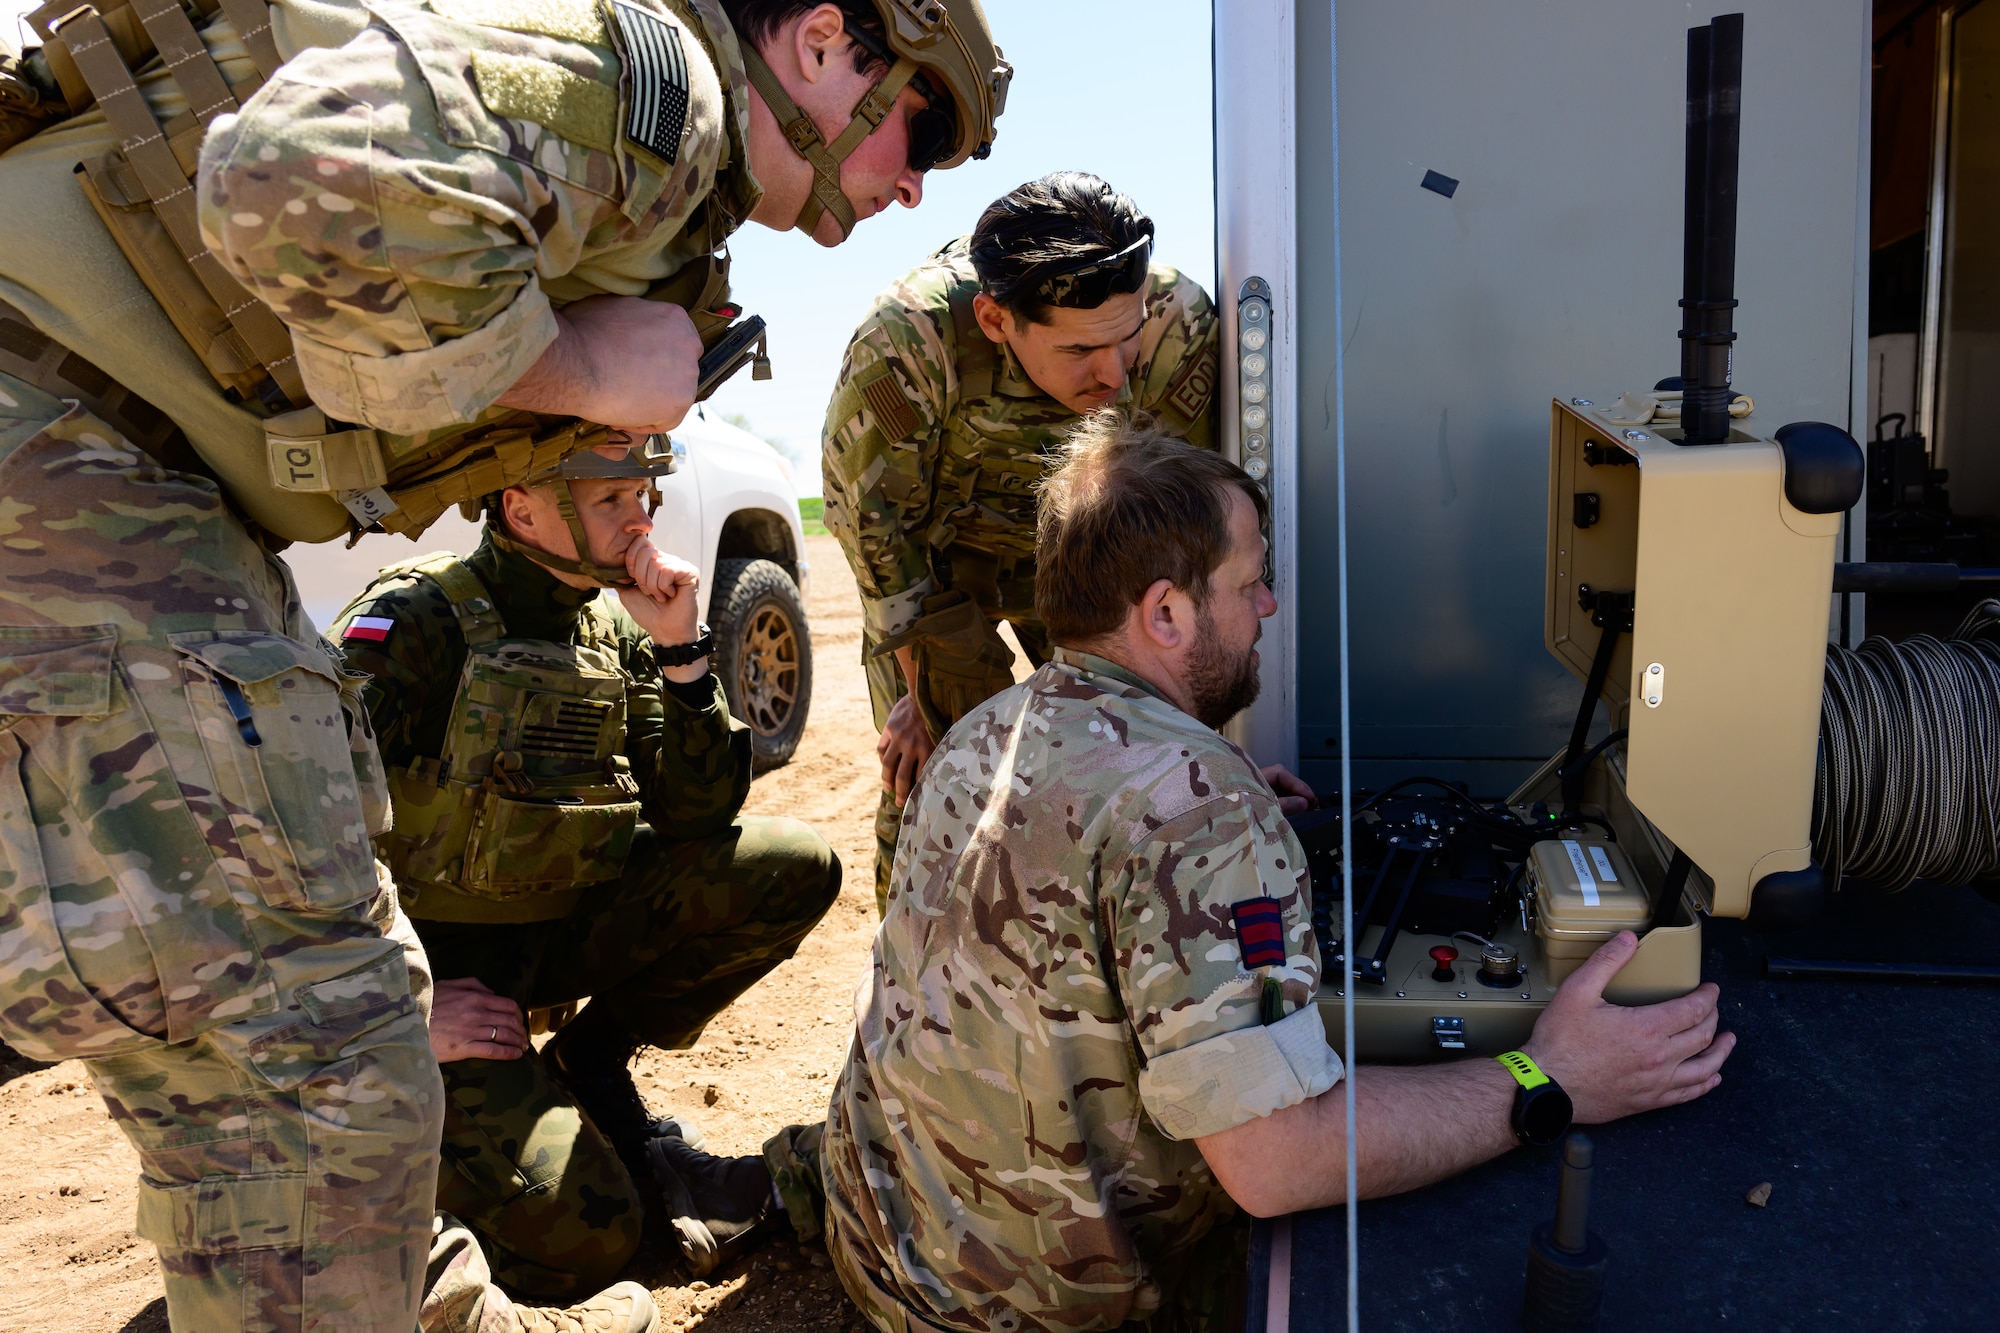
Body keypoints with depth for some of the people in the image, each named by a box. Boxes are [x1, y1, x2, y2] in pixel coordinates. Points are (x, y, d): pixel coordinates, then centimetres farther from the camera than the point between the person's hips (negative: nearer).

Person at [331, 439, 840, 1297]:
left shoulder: (614, 631, 1)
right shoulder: (417, 622, -18)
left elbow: (697, 819, -3)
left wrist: (681, 649, -15)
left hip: (565, 921, 6)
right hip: (438, 958, -6)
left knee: (796, 867, -12)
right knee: (582, 1237, -21)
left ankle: (590, 1063, 3)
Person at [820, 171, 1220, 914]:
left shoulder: (1179, 328, -30)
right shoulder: (909, 337, -37)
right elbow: (872, 516, -21)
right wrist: (929, 686, -15)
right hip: (937, 546, -2)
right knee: (932, 768, -11)